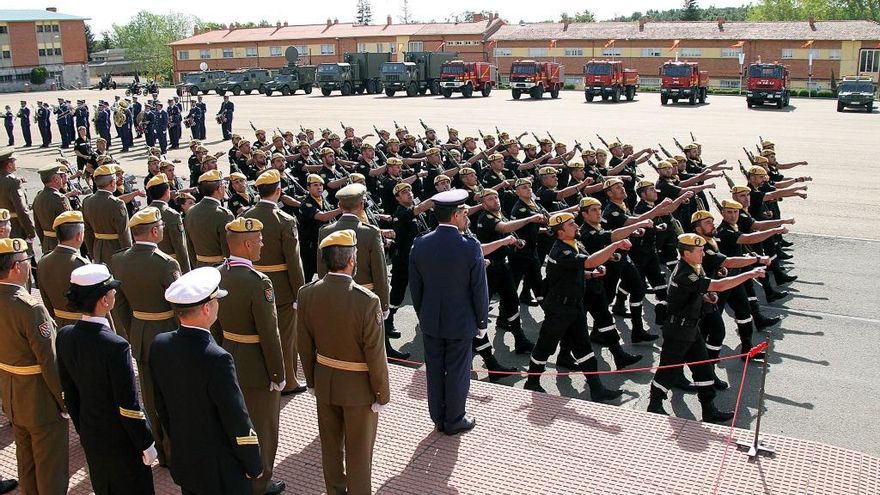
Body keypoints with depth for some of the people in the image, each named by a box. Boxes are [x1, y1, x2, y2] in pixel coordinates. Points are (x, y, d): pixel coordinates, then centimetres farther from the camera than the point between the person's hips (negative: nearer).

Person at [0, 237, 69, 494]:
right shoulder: (30, 307, -28)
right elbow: (49, 362, -24)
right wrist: (65, 400, -13)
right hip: (41, 400, -8)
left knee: (25, 459, 25)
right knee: (50, 463, 9)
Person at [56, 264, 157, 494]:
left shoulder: (65, 337, -9)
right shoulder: (116, 346, -31)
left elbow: (69, 391, 3)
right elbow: (129, 406, -24)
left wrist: (82, 429, 16)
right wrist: (146, 444, -11)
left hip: (90, 436, 7)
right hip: (121, 441, -6)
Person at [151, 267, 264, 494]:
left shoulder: (159, 345, -9)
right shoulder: (217, 359, -30)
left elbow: (161, 405, 4)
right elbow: (237, 419, -23)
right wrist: (254, 465, -9)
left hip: (183, 462, 7)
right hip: (221, 471, -6)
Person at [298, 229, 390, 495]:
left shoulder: (306, 294, -11)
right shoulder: (367, 300, -27)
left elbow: (305, 344, -1)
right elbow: (375, 354, -20)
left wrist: (311, 380, 13)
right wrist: (382, 394, -7)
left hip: (324, 381, 5)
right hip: (358, 385, -5)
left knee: (330, 443, 23)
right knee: (358, 450, 13)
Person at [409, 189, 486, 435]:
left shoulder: (420, 244, -8)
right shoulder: (470, 246, -19)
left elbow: (415, 286, 1)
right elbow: (479, 289, -13)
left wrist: (422, 315, 14)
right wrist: (482, 321, 0)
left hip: (430, 321, 4)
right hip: (461, 322, -4)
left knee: (435, 370, 16)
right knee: (457, 371, 11)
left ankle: (438, 417, 30)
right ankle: (454, 421, 24)